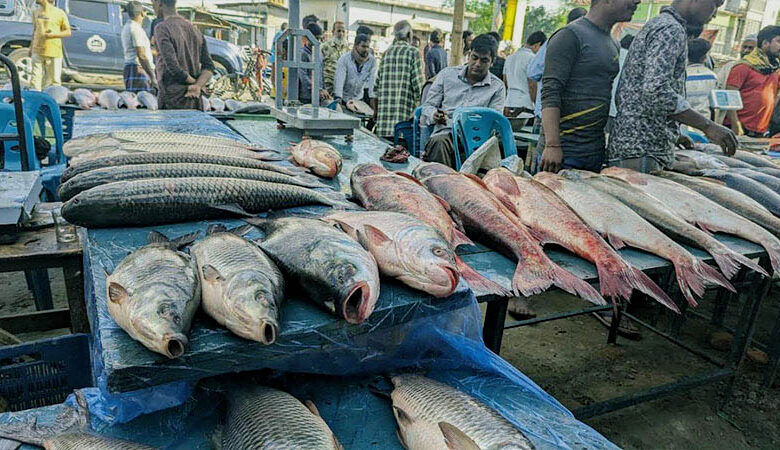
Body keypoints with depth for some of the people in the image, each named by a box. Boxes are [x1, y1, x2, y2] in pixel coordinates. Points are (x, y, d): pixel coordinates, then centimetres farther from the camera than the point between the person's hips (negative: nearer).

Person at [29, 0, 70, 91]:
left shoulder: (59, 13, -2)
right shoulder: (36, 12, 14)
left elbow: (68, 32, -1)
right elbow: (34, 30, 22)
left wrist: (54, 34, -16)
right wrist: (31, 46, 19)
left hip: (54, 53, -4)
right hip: (37, 52, 4)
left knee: (54, 80, 0)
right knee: (36, 78, 2)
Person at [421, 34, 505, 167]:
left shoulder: (497, 87, 13)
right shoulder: (446, 75, 15)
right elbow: (428, 106, 16)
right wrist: (434, 115, -10)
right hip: (445, 133, 0)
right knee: (439, 142, -37)